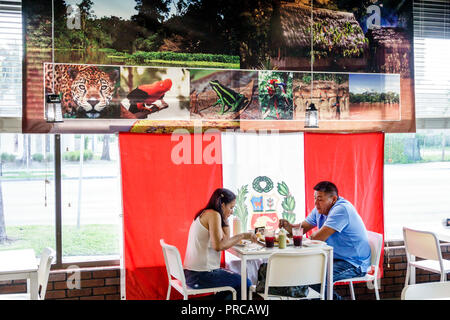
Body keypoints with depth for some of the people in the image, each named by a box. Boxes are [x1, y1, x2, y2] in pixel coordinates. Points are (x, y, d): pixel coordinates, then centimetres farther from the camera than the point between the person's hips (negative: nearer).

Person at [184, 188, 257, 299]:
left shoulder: (204, 214, 16)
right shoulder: (213, 214, -13)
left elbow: (226, 239, 14)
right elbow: (218, 245, -24)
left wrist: (224, 219, 9)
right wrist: (242, 236, -16)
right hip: (201, 276, -10)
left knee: (235, 278, 25)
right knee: (245, 283, -2)